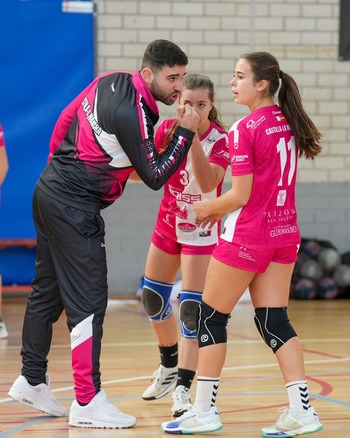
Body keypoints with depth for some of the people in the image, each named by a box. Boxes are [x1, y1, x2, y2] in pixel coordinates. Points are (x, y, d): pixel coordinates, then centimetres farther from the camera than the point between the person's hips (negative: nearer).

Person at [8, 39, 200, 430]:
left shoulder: (111, 82, 4)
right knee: (88, 302, -6)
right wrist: (185, 133, -13)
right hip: (75, 209, -10)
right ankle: (87, 403, -4)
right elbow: (155, 177, -17)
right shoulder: (131, 113, -23)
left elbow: (66, 119, 15)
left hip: (49, 192, 10)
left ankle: (32, 381, 29)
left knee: (47, 291, 18)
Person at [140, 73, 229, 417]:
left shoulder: (220, 140, -21)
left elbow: (207, 183, -37)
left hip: (201, 231, -5)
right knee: (152, 298, 15)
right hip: (168, 223, 5)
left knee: (191, 308, -12)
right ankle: (169, 367, 37)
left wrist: (194, 137, -45)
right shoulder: (167, 129, -10)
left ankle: (183, 388, -10)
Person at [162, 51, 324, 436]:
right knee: (273, 321, 8)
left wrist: (208, 208, 2)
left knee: (211, 318, 6)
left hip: (246, 237, -7)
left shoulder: (244, 130, -16)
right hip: (285, 233, 7)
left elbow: (241, 195, -17)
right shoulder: (288, 123, 7)